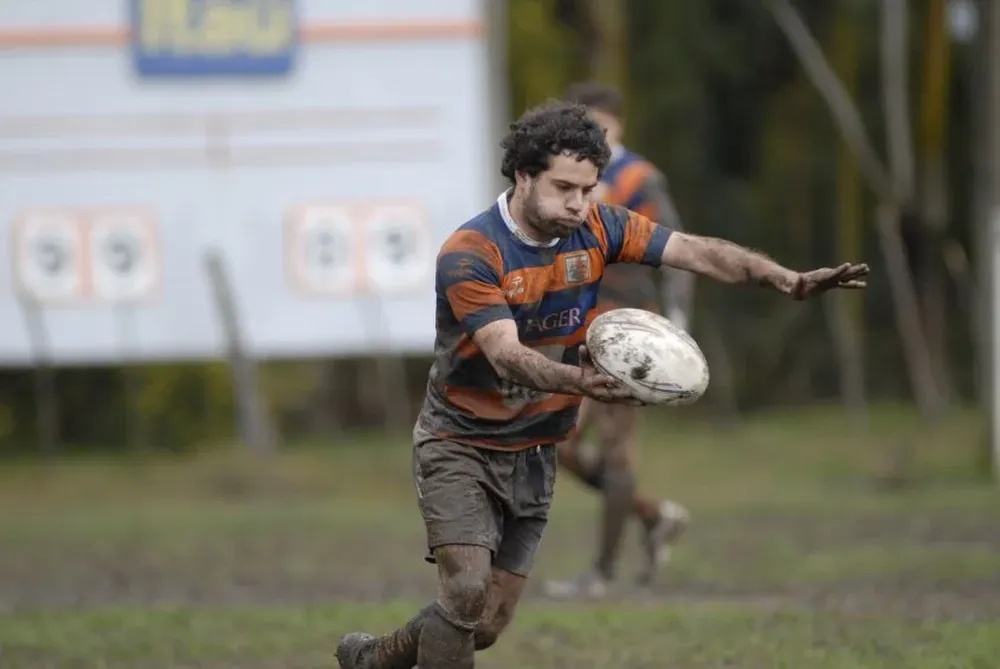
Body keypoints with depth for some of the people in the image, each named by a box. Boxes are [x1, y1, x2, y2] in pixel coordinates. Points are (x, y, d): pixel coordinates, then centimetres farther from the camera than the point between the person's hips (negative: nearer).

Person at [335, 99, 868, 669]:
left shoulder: (596, 228, -6)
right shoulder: (469, 254, -22)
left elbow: (696, 251, -14)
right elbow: (507, 356, -34)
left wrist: (787, 279, -30)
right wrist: (579, 380, -53)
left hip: (536, 451, 6)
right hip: (460, 444, -5)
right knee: (467, 590, -23)